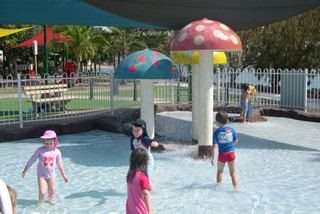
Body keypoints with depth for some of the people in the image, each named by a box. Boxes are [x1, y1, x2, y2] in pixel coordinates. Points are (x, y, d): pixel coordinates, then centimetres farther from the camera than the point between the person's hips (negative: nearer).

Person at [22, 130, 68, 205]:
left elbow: (59, 164, 4)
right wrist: (25, 170, 2)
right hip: (41, 175, -2)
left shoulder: (57, 152, -8)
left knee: (52, 191, 12)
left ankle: (51, 200, 44)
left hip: (51, 175, 2)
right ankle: (40, 203, 21)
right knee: (42, 192, -8)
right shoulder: (40, 150, -14)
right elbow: (32, 160, -4)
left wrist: (63, 175, 9)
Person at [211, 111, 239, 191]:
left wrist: (213, 158, -11)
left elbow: (215, 146, -14)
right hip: (231, 153, 1)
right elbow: (236, 140, 6)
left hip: (222, 154, -1)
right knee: (233, 173, 8)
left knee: (220, 171, 24)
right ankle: (236, 188, 1)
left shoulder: (216, 132, -10)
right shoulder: (231, 129, -4)